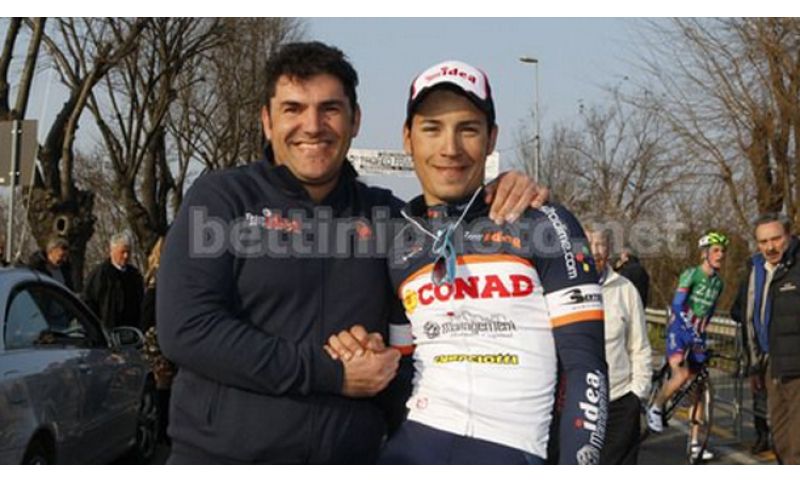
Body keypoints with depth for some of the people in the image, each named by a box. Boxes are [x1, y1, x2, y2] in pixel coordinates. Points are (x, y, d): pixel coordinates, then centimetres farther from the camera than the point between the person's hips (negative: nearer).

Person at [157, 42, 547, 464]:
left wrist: (501, 200, 0)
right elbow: (186, 328, -13)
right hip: (223, 456, -3)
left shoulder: (383, 214, 7)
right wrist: (332, 375, -15)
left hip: (353, 458, 3)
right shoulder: (221, 197, -4)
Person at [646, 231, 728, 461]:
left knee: (699, 387, 3)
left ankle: (694, 443, 7)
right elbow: (677, 305, -20)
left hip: (698, 336, 6)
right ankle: (655, 408, -1)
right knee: (682, 375, -28)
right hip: (679, 330, -6)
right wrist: (691, 331, -28)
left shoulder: (718, 282, 8)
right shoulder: (691, 274, -11)